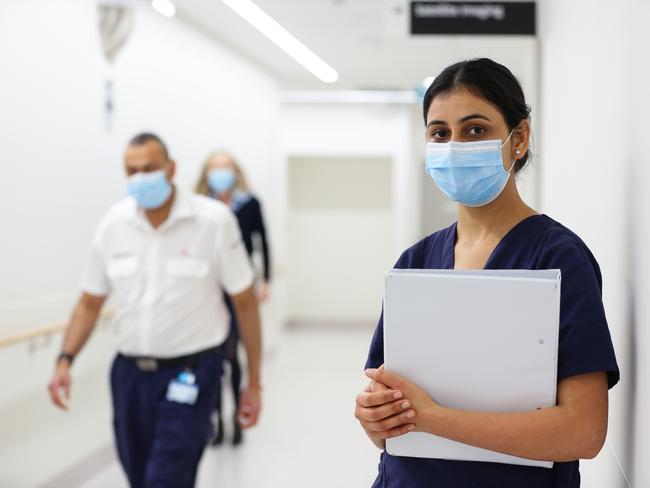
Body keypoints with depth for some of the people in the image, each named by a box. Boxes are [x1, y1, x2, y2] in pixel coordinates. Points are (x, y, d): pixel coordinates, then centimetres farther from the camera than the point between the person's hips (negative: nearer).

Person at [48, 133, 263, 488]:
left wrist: (254, 384, -3)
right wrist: (65, 360, -6)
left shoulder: (213, 220, -9)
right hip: (130, 373, 4)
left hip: (188, 375, -4)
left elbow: (245, 302, -4)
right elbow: (90, 302, 9)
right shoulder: (114, 222, 2)